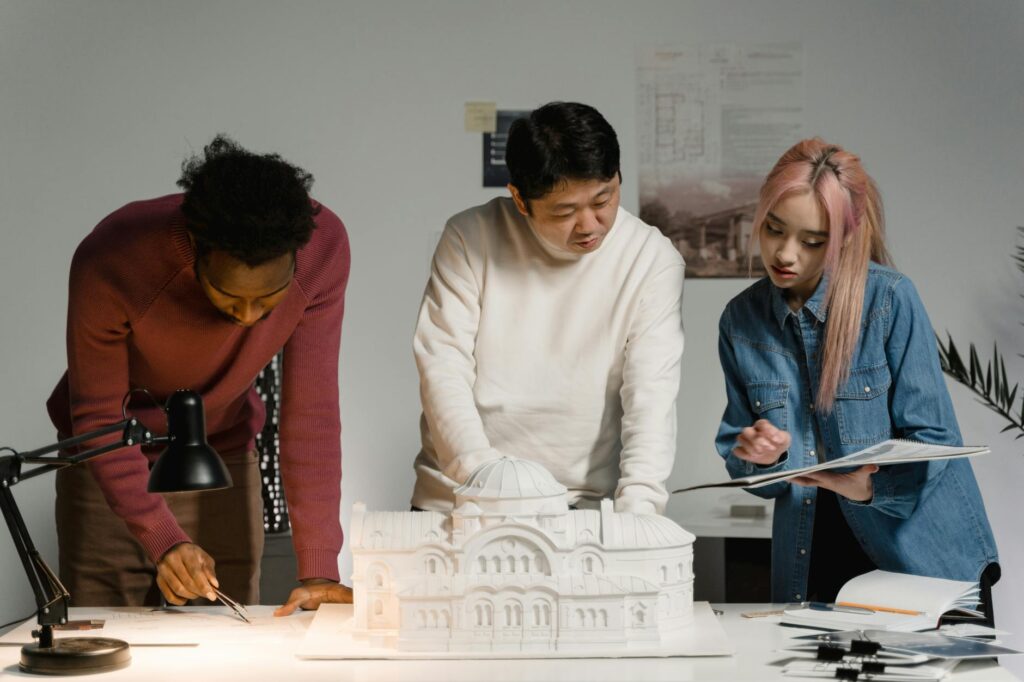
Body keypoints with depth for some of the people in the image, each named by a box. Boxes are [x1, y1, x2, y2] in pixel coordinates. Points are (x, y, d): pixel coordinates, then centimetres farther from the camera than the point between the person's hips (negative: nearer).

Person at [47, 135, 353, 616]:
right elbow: (97, 420, -22)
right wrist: (163, 540, -34)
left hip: (223, 461, 2)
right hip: (111, 467, -2)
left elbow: (311, 414, -21)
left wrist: (318, 569, -26)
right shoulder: (110, 264, -32)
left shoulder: (324, 248, -25)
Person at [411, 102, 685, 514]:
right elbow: (443, 368, -5)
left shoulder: (653, 261, -2)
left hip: (581, 511, 0)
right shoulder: (471, 239, 0)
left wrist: (637, 511, -24)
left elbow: (652, 394, -9)